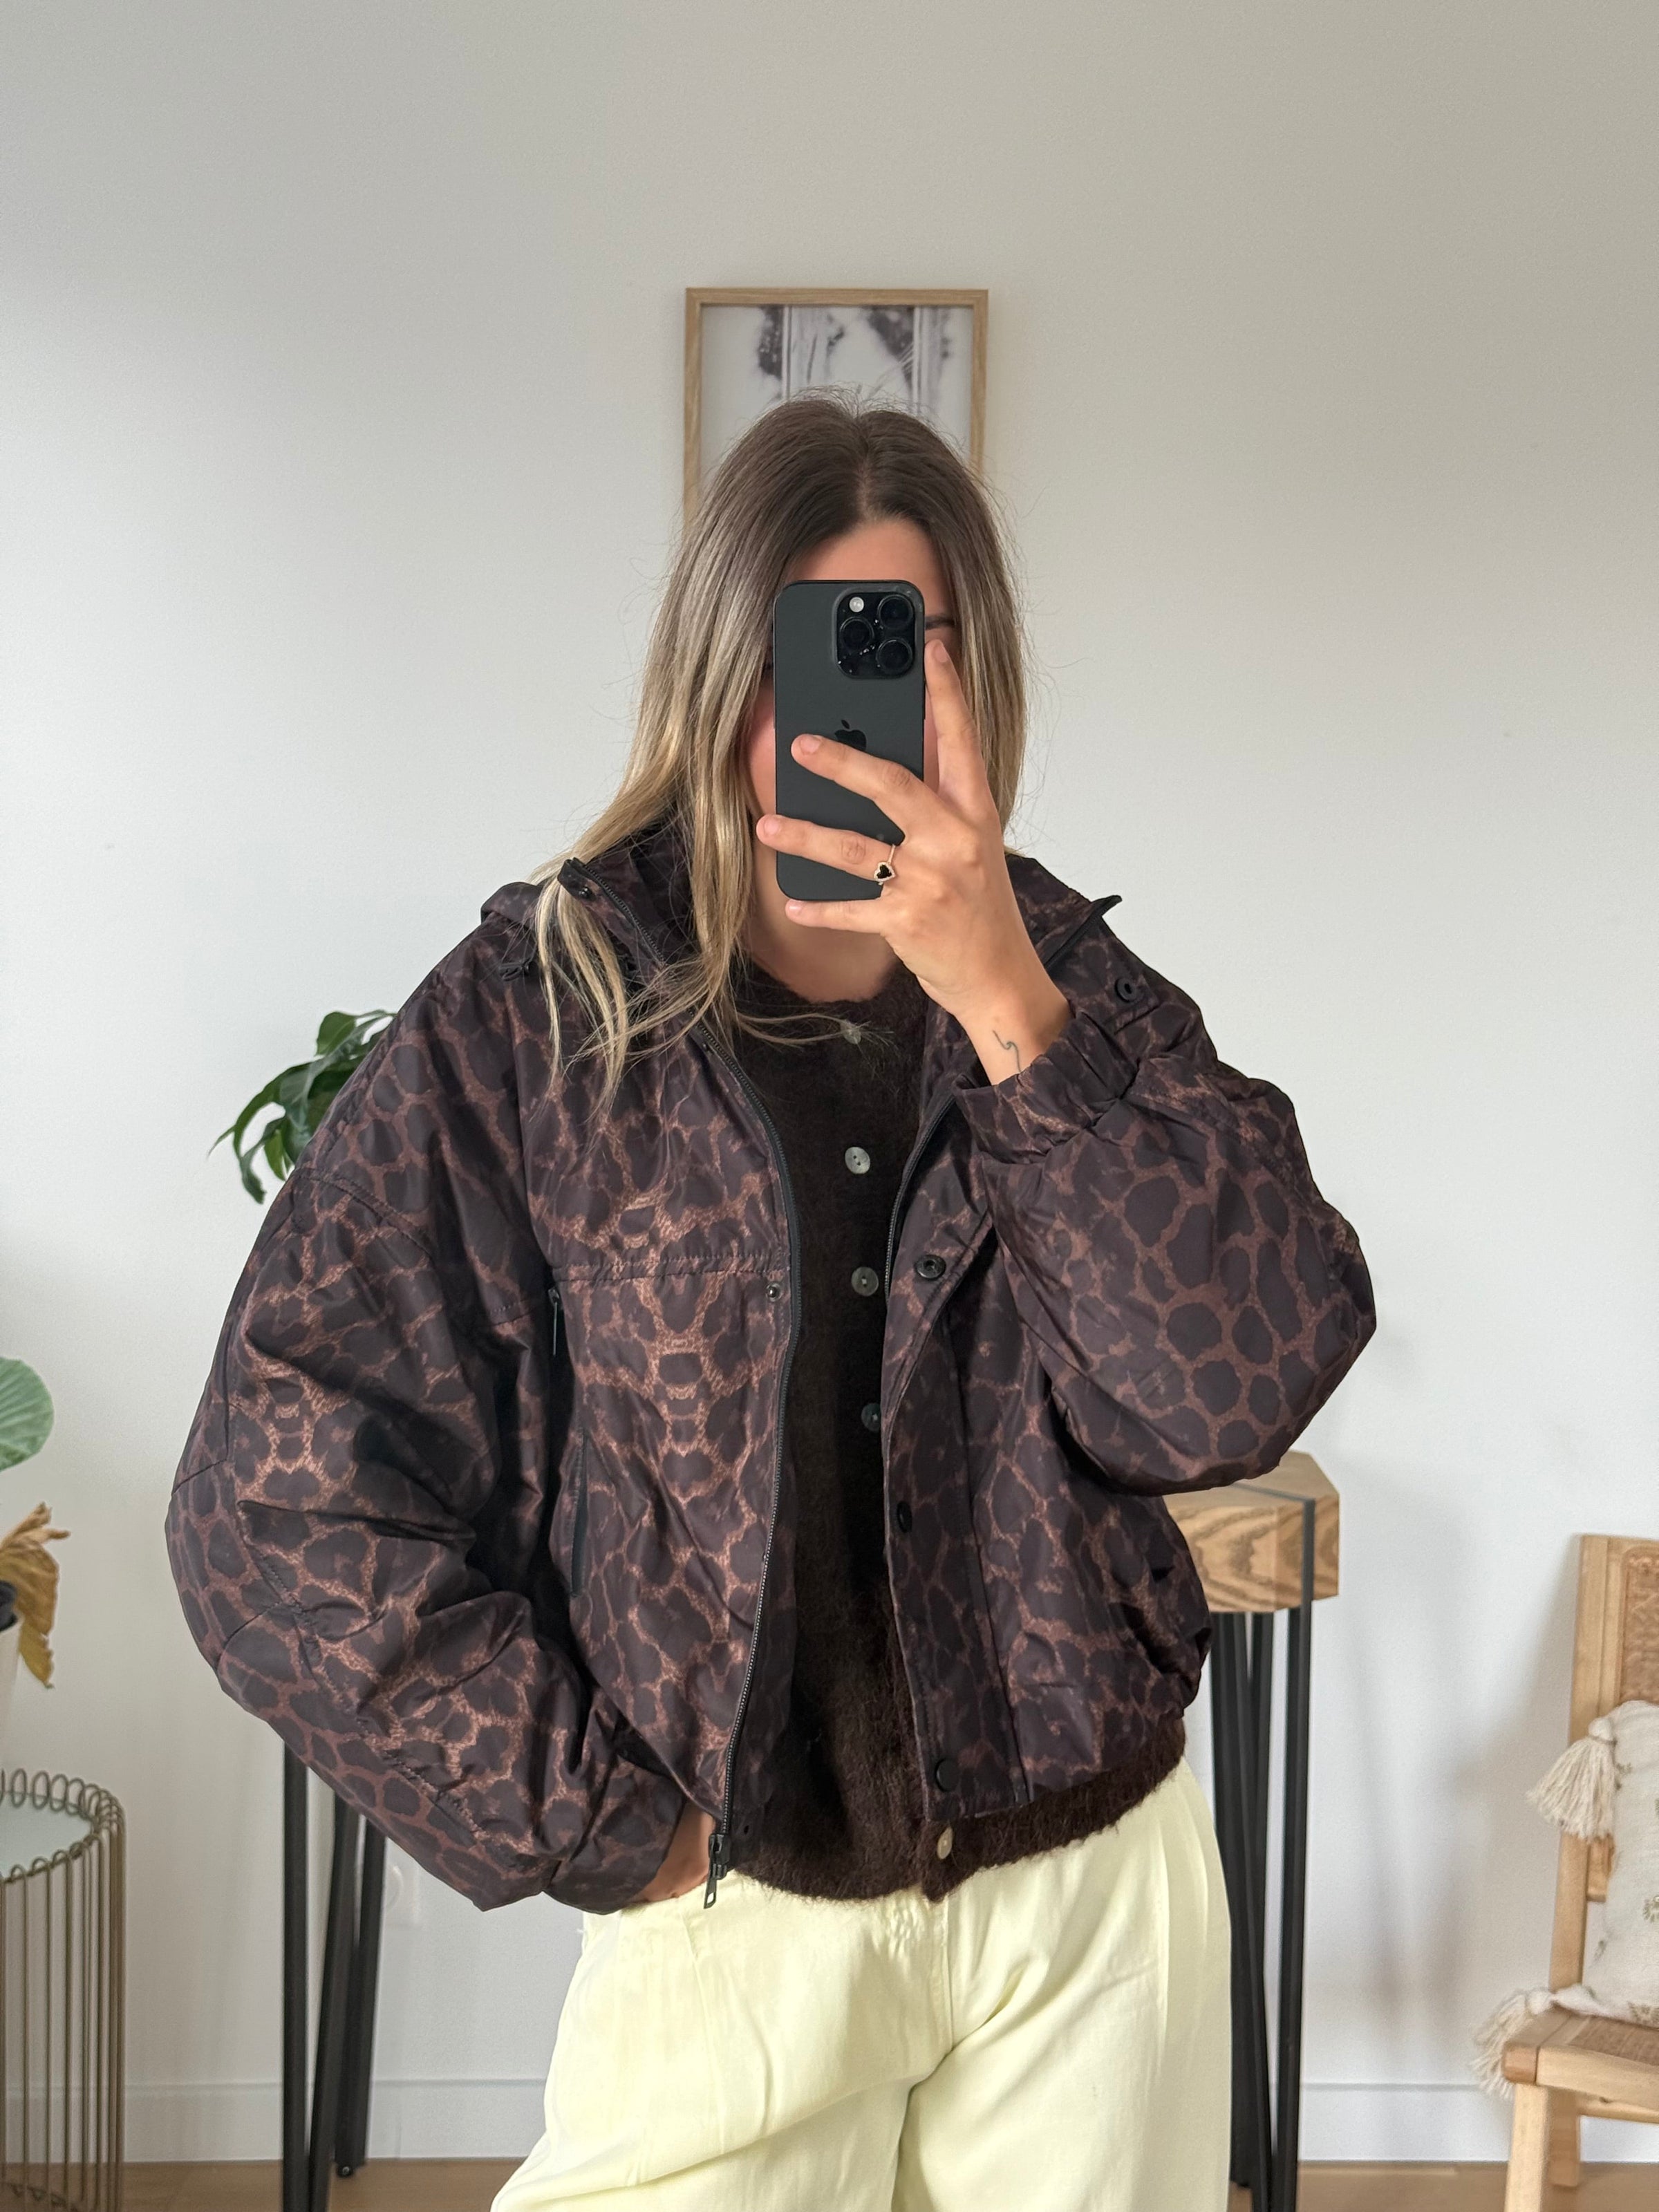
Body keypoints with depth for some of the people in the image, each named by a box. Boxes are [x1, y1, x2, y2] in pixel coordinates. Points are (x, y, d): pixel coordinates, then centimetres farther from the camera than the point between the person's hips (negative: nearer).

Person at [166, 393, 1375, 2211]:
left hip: (1093, 1881, 3)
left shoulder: (1075, 992, -1)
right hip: (735, 1911, -2)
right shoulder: (535, 1015, -9)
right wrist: (594, 1827, -9)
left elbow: (1238, 1395, -14)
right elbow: (281, 1501, -10)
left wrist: (1006, 1005, -22)